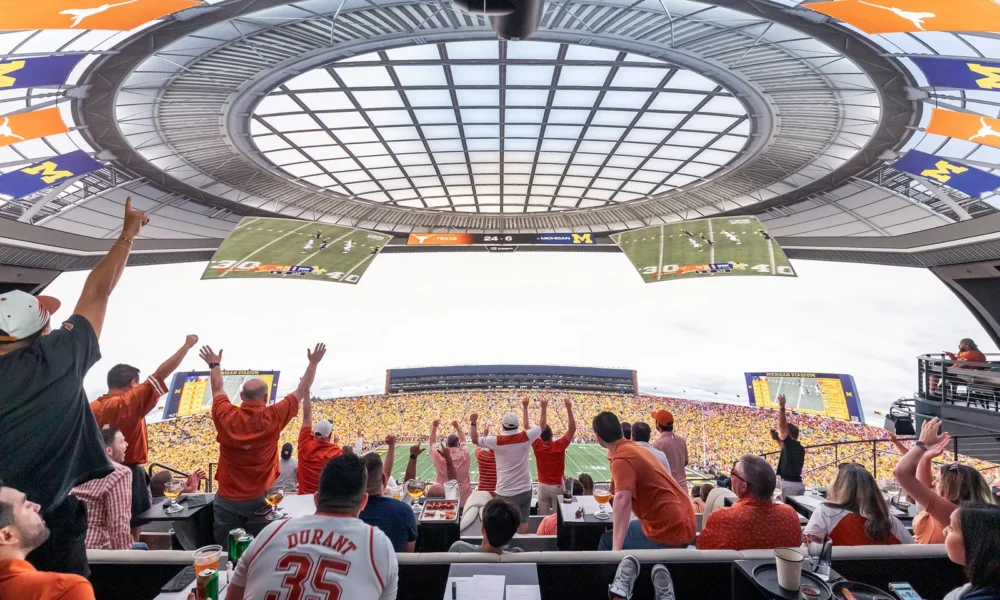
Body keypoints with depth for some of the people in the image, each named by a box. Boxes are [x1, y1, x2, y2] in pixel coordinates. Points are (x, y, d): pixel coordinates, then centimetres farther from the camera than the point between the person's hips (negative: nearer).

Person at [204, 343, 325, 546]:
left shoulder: (226, 416, -9)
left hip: (227, 499, 2)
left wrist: (215, 365, 28)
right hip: (260, 499, -2)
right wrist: (313, 363, 9)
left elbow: (217, 389, 12)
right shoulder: (273, 417, -14)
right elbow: (302, 391, -2)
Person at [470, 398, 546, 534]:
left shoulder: (496, 441, -14)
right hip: (525, 490, 2)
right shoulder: (526, 437, -9)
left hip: (505, 492, -2)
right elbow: (542, 426, 10)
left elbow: (475, 439, 3)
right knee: (523, 522, 14)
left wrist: (473, 423, 14)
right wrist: (544, 408, 20)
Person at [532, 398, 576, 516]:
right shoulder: (559, 446, -19)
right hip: (557, 486, -2)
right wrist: (569, 408, -25)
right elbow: (572, 428, -20)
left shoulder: (536, 445, -14)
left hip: (542, 486, 2)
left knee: (543, 516, 9)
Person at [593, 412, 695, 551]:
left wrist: (616, 549, -41)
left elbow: (623, 499, -35)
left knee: (608, 541, -3)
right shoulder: (635, 448, 11)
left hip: (669, 529, -9)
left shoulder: (621, 459, -18)